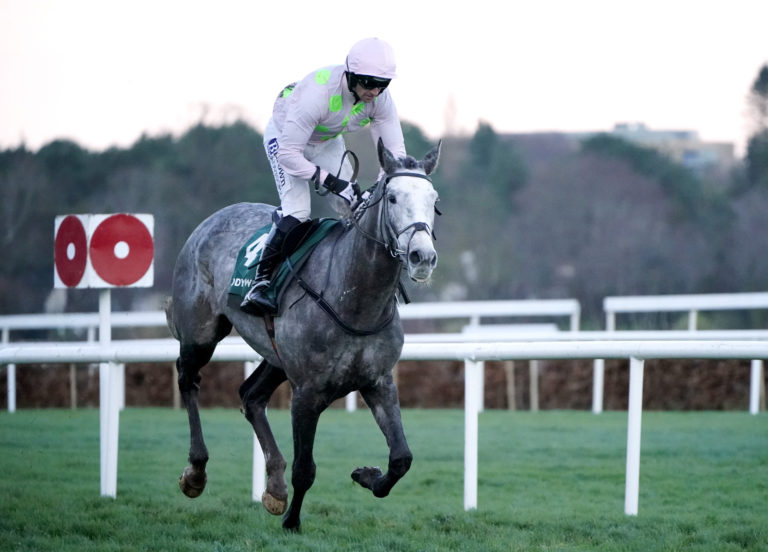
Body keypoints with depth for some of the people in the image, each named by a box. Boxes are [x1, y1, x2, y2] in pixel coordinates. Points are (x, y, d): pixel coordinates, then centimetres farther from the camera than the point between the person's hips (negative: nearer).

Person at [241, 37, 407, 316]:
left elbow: (395, 151, -18)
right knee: (296, 211, -23)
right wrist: (329, 180, -38)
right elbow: (288, 154, -37)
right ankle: (260, 283, -15)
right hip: (284, 137, -6)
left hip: (328, 143, 6)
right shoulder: (317, 93, -42)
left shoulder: (380, 98, -25)